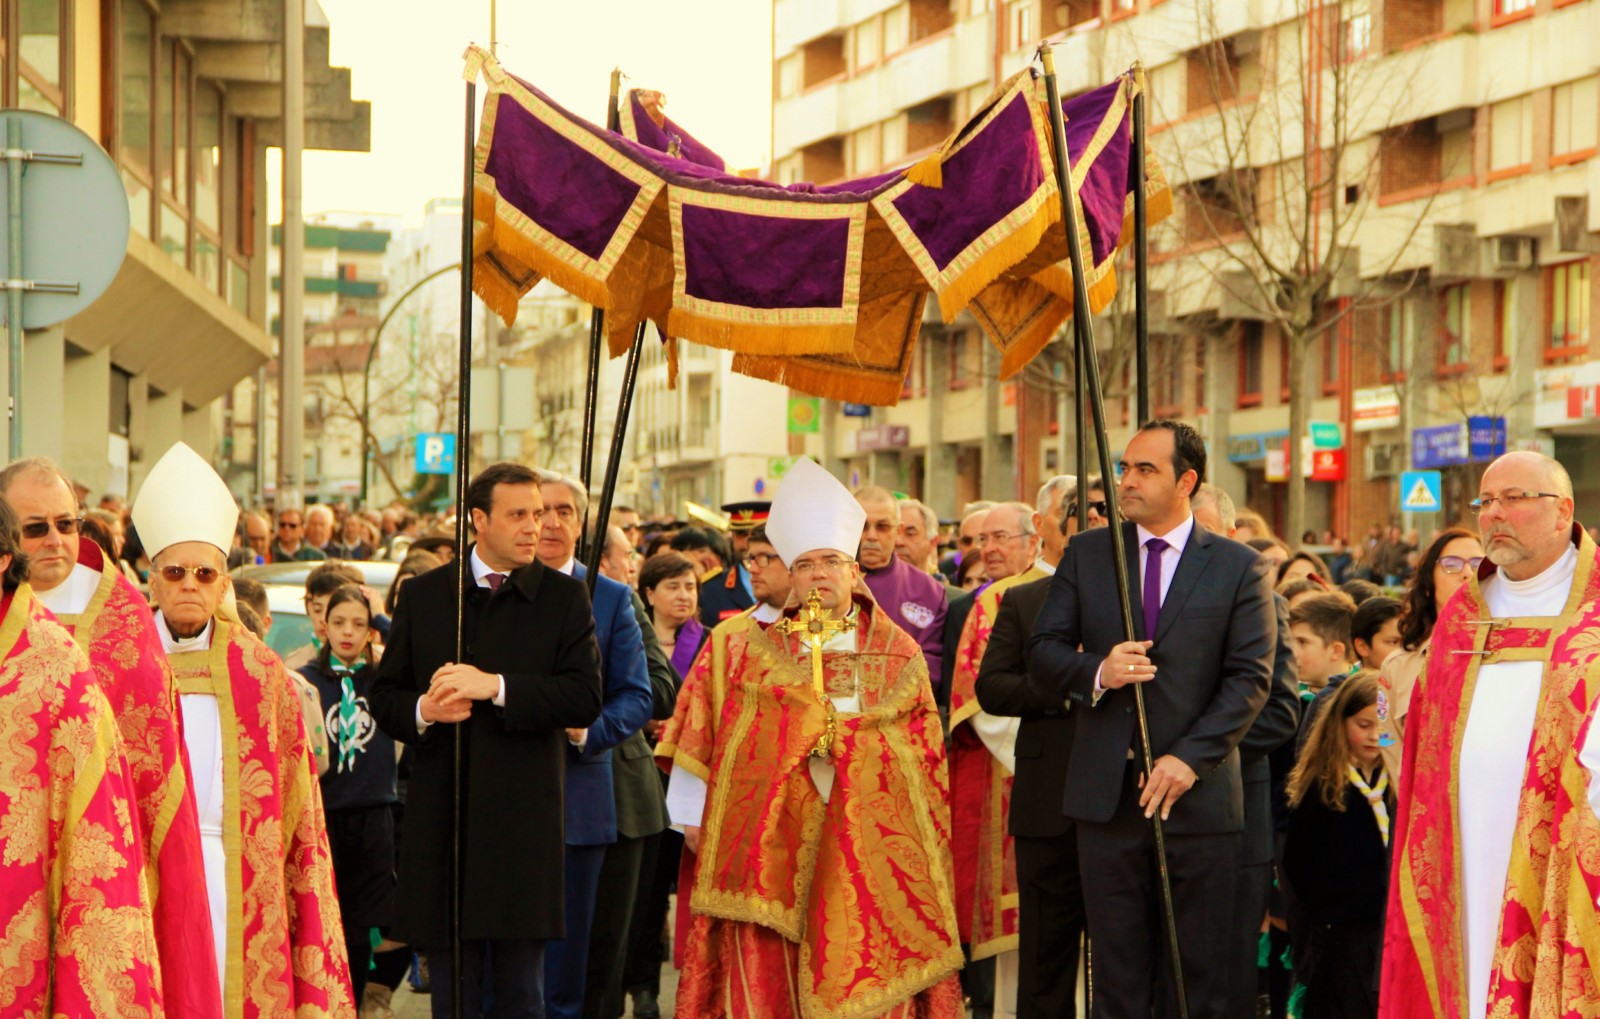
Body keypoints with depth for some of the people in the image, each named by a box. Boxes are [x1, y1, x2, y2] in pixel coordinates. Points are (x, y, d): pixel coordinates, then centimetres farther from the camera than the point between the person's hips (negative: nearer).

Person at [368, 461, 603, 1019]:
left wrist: (496, 687, -17)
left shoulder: (566, 598, 3)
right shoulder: (422, 596, 10)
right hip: (442, 821, 2)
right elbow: (384, 695, 11)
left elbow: (585, 698, -8)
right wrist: (423, 711, -11)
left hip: (525, 821, -2)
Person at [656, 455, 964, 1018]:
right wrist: (694, 815, 3)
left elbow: (926, 756, 11)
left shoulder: (898, 654, 11)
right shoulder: (740, 646, 10)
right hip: (770, 843, 0)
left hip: (869, 841, 0)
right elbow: (699, 730, 8)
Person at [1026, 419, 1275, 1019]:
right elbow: (1043, 652, 6)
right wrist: (1096, 672, -15)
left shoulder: (1238, 568, 1)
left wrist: (1191, 758, -15)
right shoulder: (1085, 554, 9)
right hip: (1107, 794, 2)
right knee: (1118, 969, 7)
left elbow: (1250, 678, -4)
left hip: (1196, 794, -2)